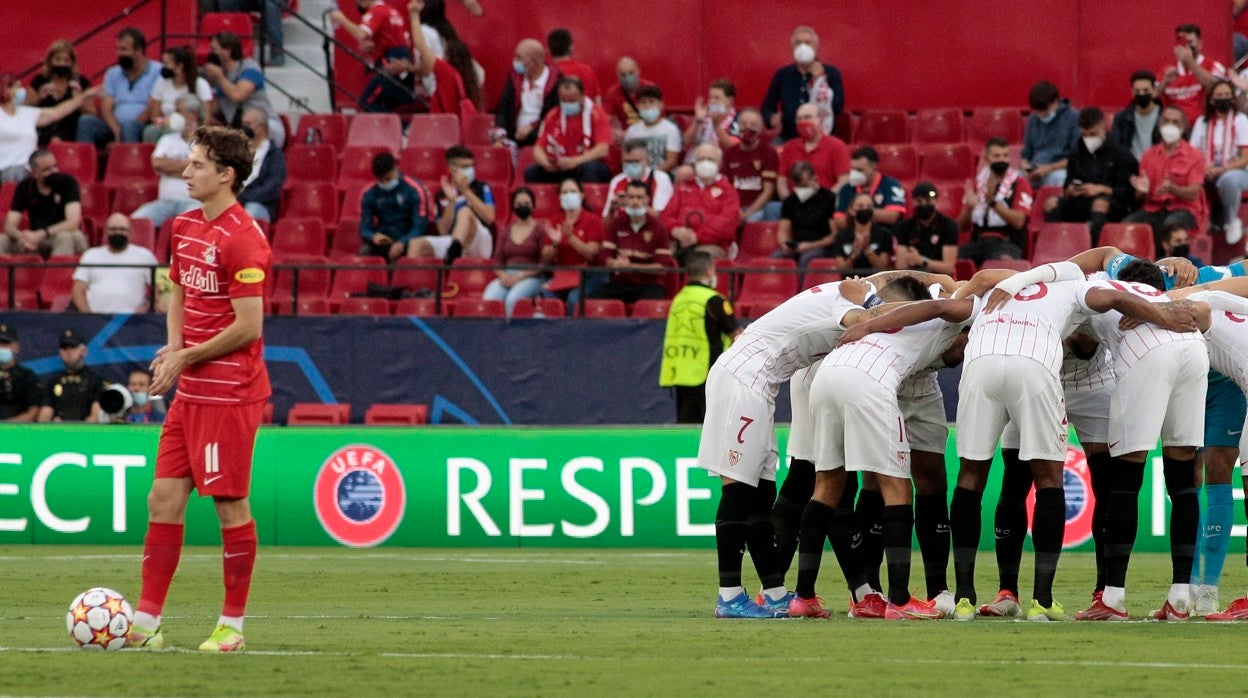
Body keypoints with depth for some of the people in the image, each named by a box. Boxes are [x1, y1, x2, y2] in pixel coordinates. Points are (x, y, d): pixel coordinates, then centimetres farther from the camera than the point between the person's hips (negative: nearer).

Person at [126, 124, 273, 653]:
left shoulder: (242, 240, -16)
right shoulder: (186, 228, 11)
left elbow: (248, 326, -18)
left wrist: (187, 357, -10)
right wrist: (172, 347, 6)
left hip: (229, 393, -9)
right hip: (191, 391, 9)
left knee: (230, 504, -1)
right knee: (164, 497, 6)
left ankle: (232, 626, 8)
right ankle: (145, 623, 9)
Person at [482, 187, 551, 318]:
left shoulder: (540, 230, 7)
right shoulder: (506, 232, 21)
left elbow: (544, 263, -1)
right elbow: (497, 261, 18)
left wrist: (521, 276, -11)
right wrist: (503, 275, -5)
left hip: (531, 277, -4)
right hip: (506, 276, 4)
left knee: (512, 299, -38)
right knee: (488, 299, -31)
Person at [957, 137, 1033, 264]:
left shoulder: (1019, 184, 3)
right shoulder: (977, 183, 15)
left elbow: (1018, 221, -10)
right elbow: (962, 225, 13)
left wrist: (993, 202, -22)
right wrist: (969, 207, -9)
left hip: (1007, 243, -4)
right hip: (978, 242, 4)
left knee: (1004, 260, -39)